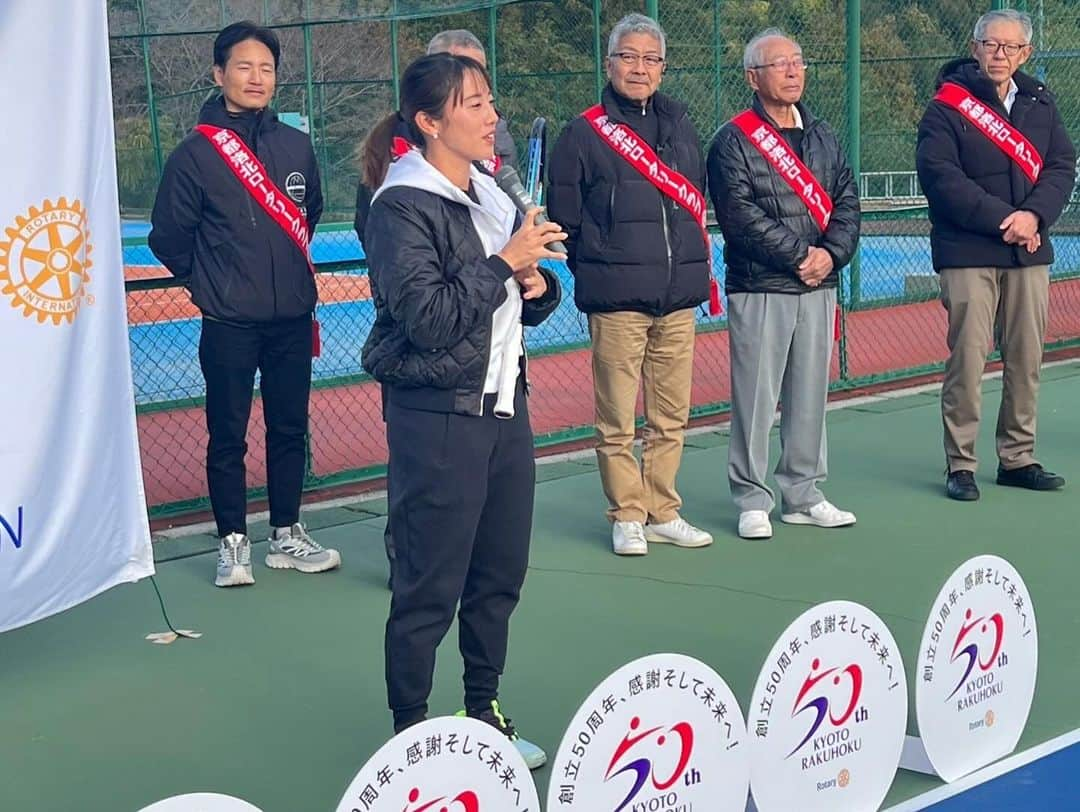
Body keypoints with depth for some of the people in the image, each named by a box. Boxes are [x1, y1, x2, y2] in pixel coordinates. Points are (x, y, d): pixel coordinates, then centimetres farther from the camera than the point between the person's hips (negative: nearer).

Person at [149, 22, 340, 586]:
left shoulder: (296, 146, 5)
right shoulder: (195, 153, -7)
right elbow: (169, 236, -1)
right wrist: (207, 283, 6)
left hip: (292, 319, 4)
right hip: (229, 326, -4)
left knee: (290, 430, 11)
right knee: (228, 436, 3)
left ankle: (287, 537, 23)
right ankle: (233, 543, 14)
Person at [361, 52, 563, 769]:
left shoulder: (492, 196, 12)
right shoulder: (403, 206, -12)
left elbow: (529, 301, 22)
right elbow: (429, 318, -21)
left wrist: (538, 284, 0)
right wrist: (505, 262, -17)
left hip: (504, 404, 7)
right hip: (438, 416, -7)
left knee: (500, 575, 13)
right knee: (430, 589, -1)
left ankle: (485, 715, 28)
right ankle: (411, 733, 11)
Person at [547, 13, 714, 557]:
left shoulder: (680, 125, 14)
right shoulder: (585, 133, -2)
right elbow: (564, 215, 1)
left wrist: (692, 262, 15)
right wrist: (597, 270, 4)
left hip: (679, 297, 5)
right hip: (617, 300, -5)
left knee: (671, 417, 9)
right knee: (616, 420, -1)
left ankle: (662, 513, 19)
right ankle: (627, 517, 11)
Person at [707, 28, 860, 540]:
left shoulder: (822, 136, 15)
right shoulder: (733, 142, -4)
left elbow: (847, 200, 11)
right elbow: (740, 215, -13)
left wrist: (832, 252, -7)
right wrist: (798, 255, -14)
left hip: (819, 286, 6)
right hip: (759, 290, -5)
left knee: (810, 394, 9)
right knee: (755, 397, -4)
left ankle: (803, 494, 20)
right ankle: (752, 500, 5)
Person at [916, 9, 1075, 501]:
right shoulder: (947, 105, -3)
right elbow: (939, 175, -12)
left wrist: (1035, 215, -12)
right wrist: (1002, 219, -16)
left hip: (1030, 254, 5)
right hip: (968, 253, -5)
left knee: (1026, 359, 8)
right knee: (967, 359, -5)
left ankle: (1017, 458, 19)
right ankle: (960, 465, 3)